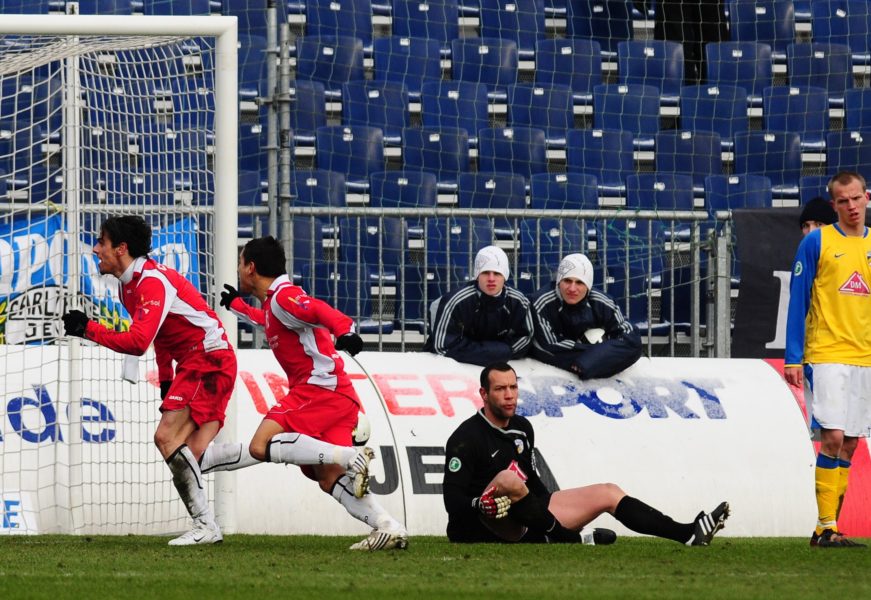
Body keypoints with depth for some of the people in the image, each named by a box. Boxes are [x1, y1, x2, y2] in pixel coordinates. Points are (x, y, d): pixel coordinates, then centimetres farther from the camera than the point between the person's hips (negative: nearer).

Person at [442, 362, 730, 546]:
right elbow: (453, 499, -16)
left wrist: (555, 506, 12)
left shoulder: (522, 428, 14)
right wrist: (480, 505, -35)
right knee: (508, 480, -39)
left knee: (607, 493, 6)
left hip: (523, 522, 9)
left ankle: (689, 534, 3)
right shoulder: (466, 437, -11)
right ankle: (571, 541, -33)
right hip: (484, 528, -9)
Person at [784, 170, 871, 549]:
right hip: (828, 356, -5)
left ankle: (829, 526, 8)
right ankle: (825, 527, -12)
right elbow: (797, 301, -1)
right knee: (833, 437, -13)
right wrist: (792, 358, -7)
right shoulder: (817, 242, -1)